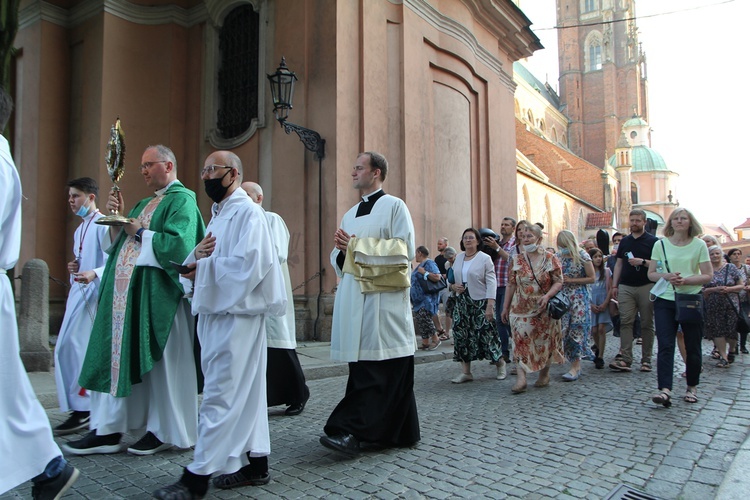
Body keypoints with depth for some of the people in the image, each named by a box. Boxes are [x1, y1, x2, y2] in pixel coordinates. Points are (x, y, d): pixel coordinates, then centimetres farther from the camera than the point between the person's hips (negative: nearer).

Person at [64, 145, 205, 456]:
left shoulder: (181, 200, -5)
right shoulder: (145, 204, 22)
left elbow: (180, 244, -20)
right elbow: (119, 244, 21)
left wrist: (141, 232, -10)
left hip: (156, 294, -9)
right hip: (126, 292, 9)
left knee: (160, 362, -1)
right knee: (118, 357, 8)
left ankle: (165, 431, 12)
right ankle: (108, 430, 15)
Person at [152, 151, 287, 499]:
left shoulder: (248, 213, -9)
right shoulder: (218, 215, 19)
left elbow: (250, 265, -21)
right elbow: (212, 264, 21)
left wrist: (202, 265, -12)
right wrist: (196, 257, -2)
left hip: (235, 314, -9)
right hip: (214, 312, 9)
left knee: (220, 395, -4)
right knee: (244, 392, 13)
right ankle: (255, 465, 23)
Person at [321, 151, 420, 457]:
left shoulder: (394, 206, 2)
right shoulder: (350, 214, 23)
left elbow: (404, 249, -10)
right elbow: (337, 259, 22)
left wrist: (357, 245, -10)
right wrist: (341, 249, -2)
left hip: (383, 297, -7)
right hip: (353, 298, 7)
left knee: (377, 369, -9)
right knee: (361, 363, 6)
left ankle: (350, 429, -11)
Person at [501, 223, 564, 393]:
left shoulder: (550, 258, -2)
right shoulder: (516, 260, 5)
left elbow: (558, 282, -4)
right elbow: (511, 285, 7)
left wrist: (547, 296, -21)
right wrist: (505, 307, 7)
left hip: (544, 310, -1)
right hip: (520, 309, 1)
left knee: (545, 342, 8)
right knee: (521, 343, -7)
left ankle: (544, 374, 25)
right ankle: (521, 379, -9)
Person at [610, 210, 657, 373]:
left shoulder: (652, 241, 1)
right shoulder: (624, 241, 15)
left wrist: (642, 262, -18)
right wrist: (614, 285, 10)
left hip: (646, 287, -3)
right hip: (626, 287, 3)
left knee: (647, 324, 3)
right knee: (625, 322, -5)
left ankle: (646, 360, 10)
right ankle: (625, 359, -6)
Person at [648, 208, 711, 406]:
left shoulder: (699, 245, 1)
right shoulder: (660, 244, 4)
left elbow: (708, 275, -1)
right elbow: (651, 274, 6)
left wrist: (686, 280, -18)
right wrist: (667, 276, -14)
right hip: (665, 300, 0)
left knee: (692, 346, 8)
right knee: (665, 346, -9)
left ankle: (692, 387, 26)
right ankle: (665, 390, -14)